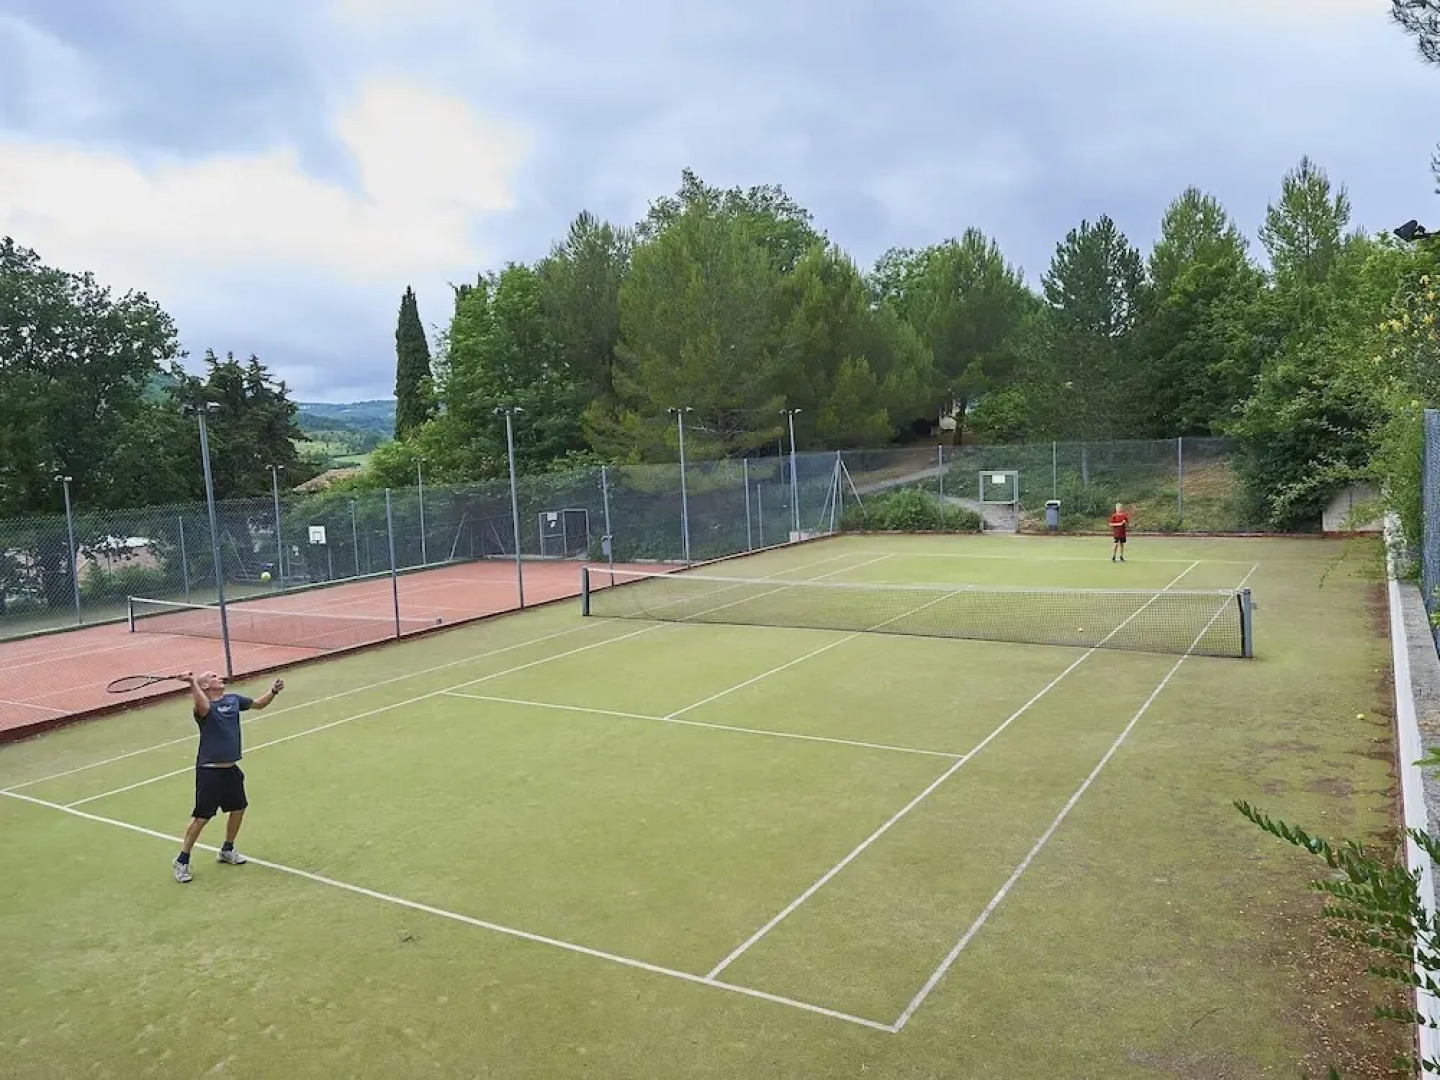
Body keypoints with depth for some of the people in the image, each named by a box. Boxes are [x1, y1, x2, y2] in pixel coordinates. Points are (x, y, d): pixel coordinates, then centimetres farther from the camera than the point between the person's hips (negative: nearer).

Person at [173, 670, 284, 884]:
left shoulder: (233, 700, 7)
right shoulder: (204, 706, -13)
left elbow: (259, 703, 20)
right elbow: (203, 707, -38)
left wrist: (273, 691, 4)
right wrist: (193, 683, -48)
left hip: (231, 769, 7)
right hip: (209, 771, -7)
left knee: (238, 808, 18)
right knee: (201, 817, -3)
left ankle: (227, 850, 37)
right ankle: (182, 860, 14)